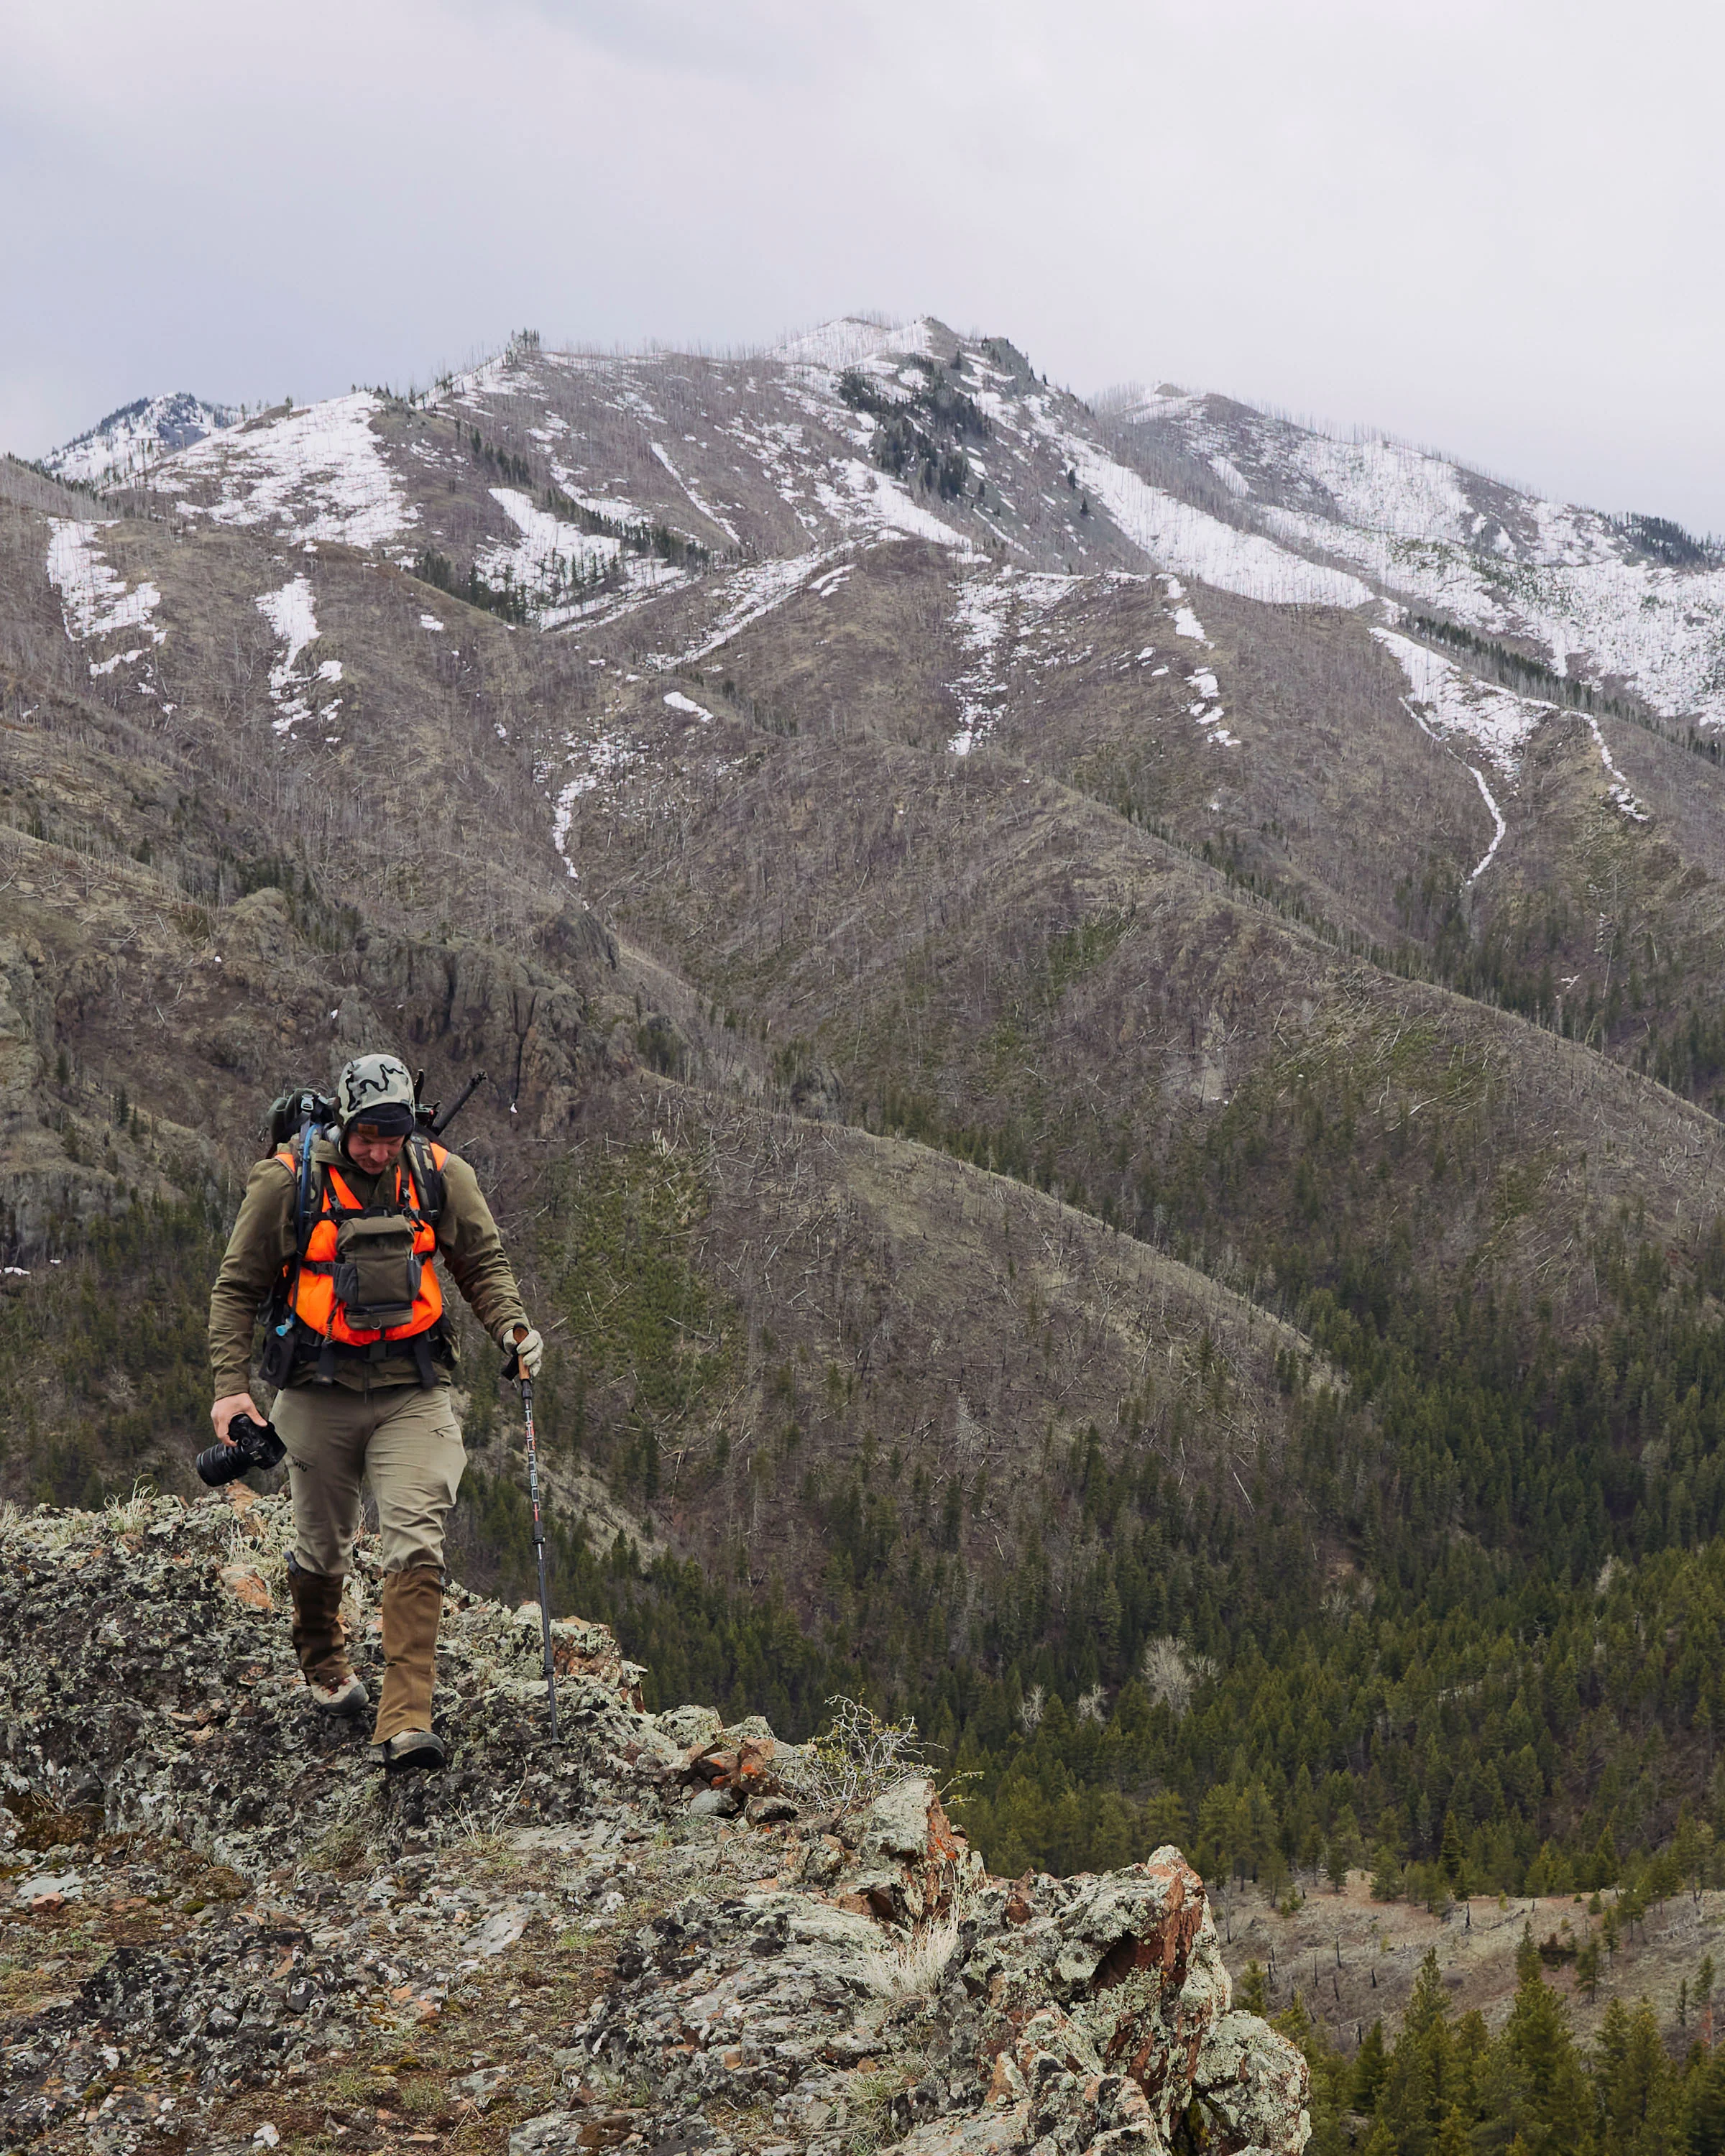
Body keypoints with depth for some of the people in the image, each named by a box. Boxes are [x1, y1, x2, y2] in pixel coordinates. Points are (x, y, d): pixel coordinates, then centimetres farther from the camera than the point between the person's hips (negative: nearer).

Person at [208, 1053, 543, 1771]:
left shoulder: (440, 1176, -3)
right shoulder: (289, 1180, -8)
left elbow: (482, 1264, 10)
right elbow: (237, 1287, 0)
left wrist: (511, 1327, -8)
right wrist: (231, 1384, -8)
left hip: (412, 1389, 0)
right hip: (319, 1389, 0)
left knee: (416, 1545, -13)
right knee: (322, 1549, 14)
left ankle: (405, 1721, -13)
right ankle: (324, 1662, 44)